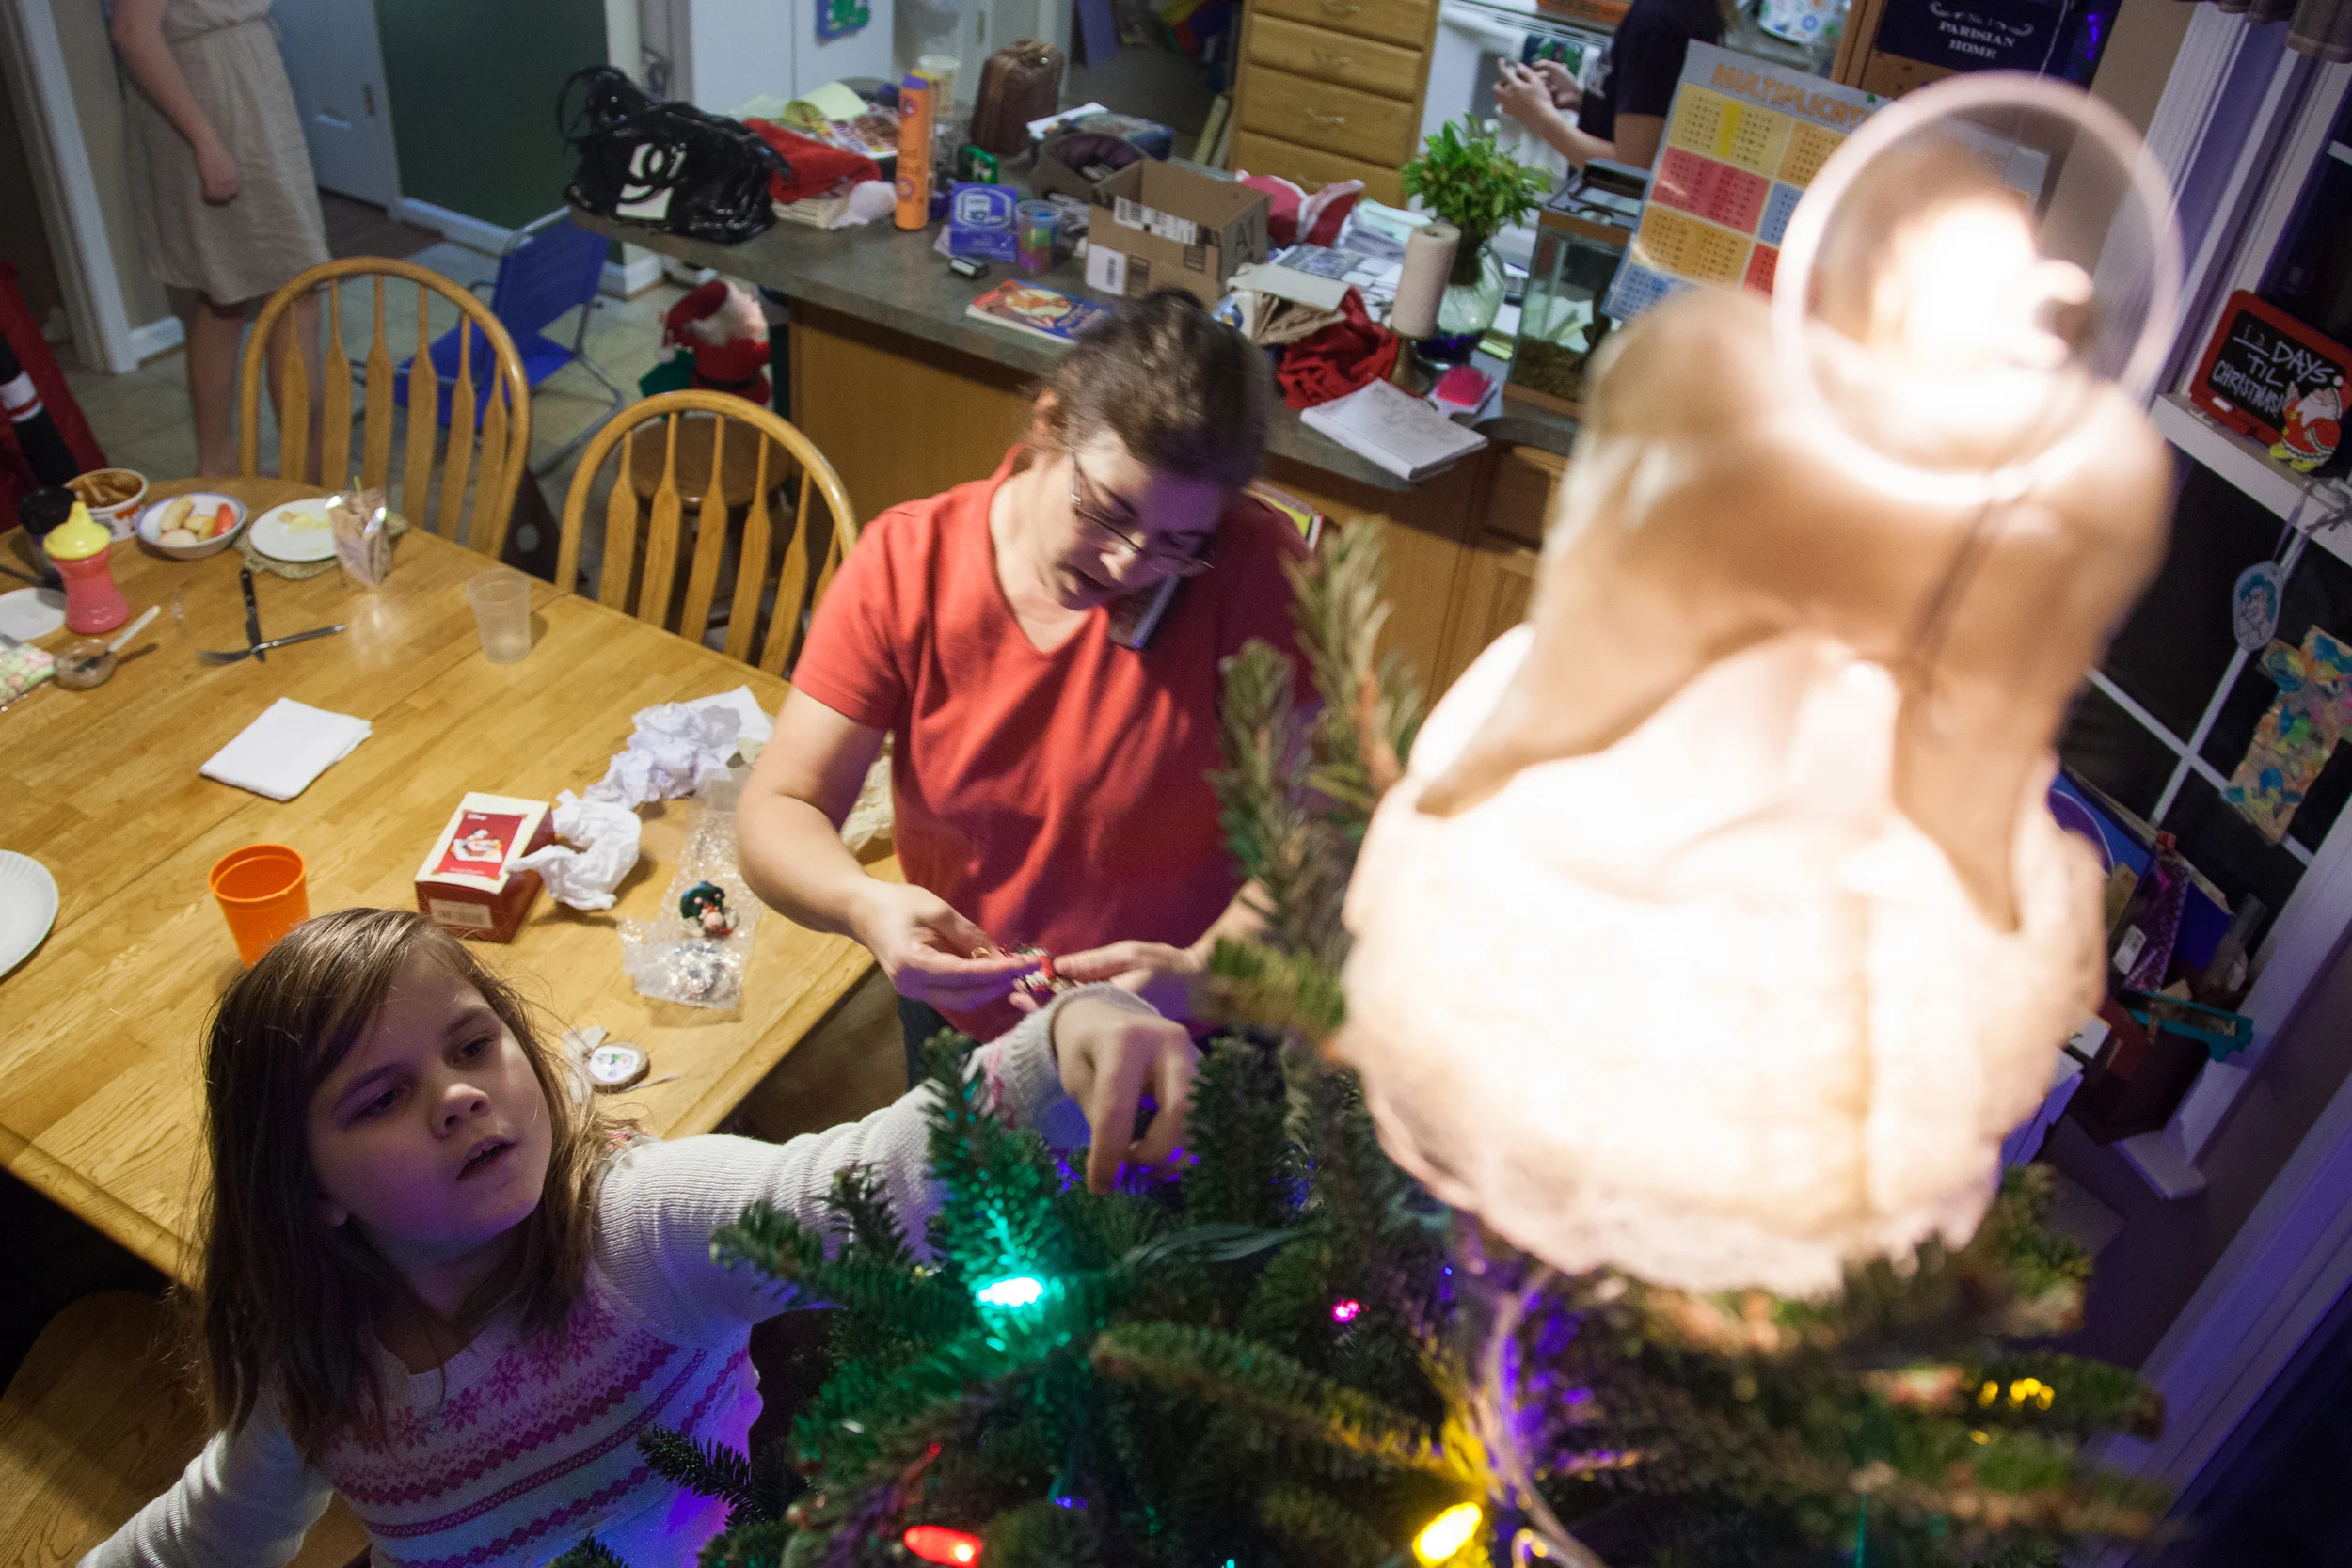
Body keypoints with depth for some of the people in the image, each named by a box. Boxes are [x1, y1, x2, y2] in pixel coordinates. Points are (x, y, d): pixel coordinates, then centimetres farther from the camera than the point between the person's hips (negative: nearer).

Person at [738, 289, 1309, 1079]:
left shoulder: (1253, 570, -19)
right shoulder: (907, 564, -13)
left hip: (1189, 1047, -1)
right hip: (961, 1031, 2)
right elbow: (777, 812, -10)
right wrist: (866, 904, -31)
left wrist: (1200, 976, -34)